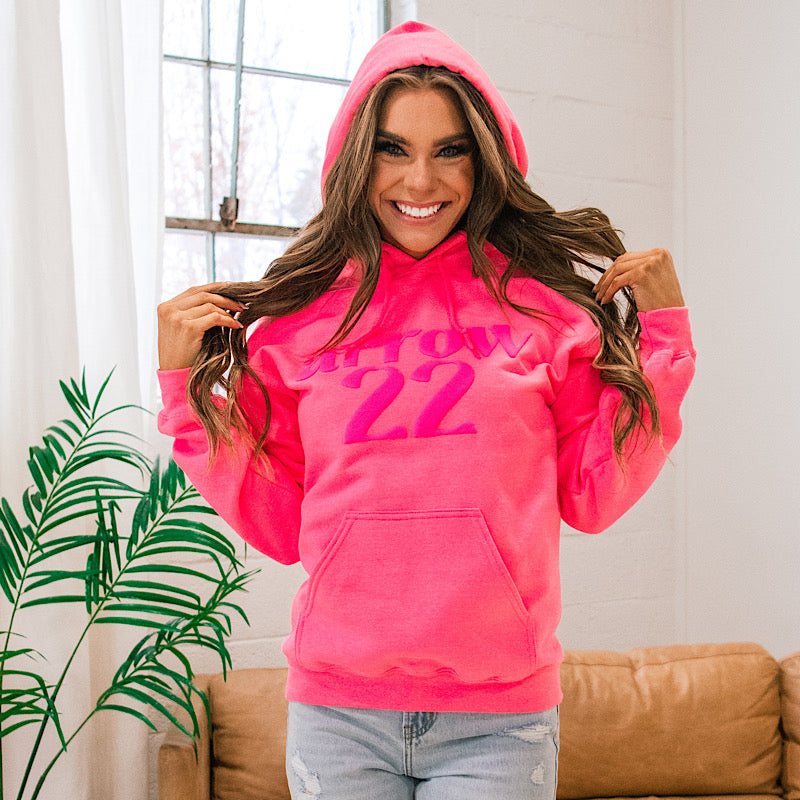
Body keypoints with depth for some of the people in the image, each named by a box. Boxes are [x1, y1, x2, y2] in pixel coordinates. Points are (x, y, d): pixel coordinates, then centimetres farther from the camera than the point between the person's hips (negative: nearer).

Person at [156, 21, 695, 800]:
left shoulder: (545, 297, -1)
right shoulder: (299, 313, 2)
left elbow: (594, 496, 1)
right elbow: (278, 525, 5)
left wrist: (662, 330, -4)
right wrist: (189, 385, -2)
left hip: (501, 715, -1)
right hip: (336, 714, 1)